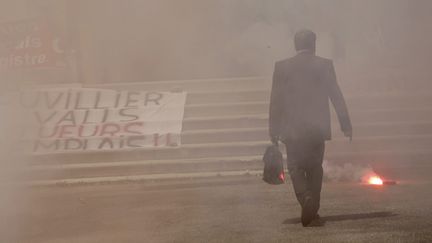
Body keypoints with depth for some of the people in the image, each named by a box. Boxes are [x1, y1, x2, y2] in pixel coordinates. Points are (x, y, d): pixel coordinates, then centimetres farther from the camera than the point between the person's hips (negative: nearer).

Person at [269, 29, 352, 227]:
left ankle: (307, 201, -19)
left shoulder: (282, 66, -2)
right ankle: (312, 211, 15)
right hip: (318, 128, 1)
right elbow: (336, 96, 0)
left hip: (293, 129, -1)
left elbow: (276, 101, -2)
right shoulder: (325, 65, -1)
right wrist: (346, 125, 4)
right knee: (314, 169, 14)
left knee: (296, 168, 6)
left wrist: (274, 130, 3)